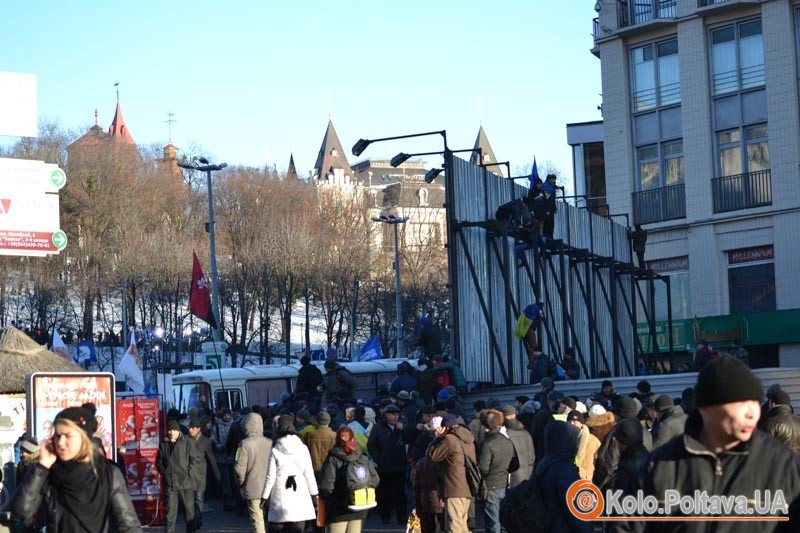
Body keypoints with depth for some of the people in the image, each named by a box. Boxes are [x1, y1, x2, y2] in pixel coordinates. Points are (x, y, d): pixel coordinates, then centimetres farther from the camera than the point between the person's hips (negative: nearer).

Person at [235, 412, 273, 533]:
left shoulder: (245, 444, -11)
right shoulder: (270, 443, -1)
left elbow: (239, 468, -12)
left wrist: (240, 483, 5)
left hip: (253, 490, -4)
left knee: (258, 521, -2)